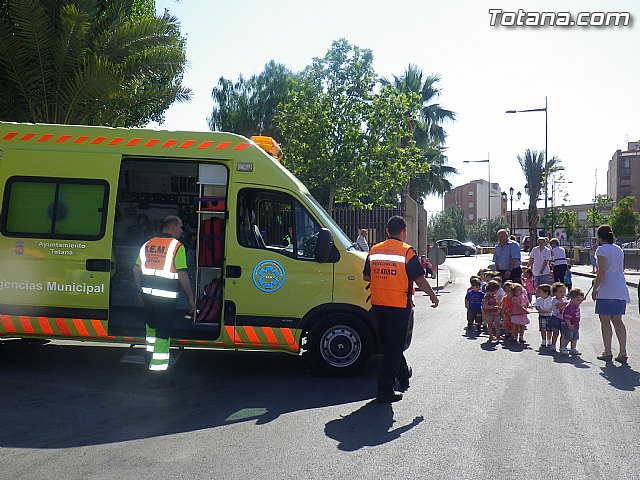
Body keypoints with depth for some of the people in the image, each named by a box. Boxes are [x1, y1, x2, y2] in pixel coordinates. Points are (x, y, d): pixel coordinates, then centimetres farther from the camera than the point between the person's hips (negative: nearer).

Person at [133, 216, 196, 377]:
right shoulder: (177, 246, -10)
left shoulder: (147, 244, 10)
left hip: (147, 292, 6)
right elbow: (182, 274, -15)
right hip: (166, 295, -6)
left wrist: (141, 290, 25)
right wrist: (191, 298, -8)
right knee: (163, 331, -1)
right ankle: (158, 365, 1)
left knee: (151, 323, 26)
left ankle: (151, 350, 41)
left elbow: (136, 269, 15)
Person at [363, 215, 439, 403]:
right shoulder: (407, 252, -9)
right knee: (394, 347, 1)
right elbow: (419, 279, -8)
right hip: (399, 305, -6)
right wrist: (432, 296, 7)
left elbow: (366, 276, 13)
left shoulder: (374, 250, 6)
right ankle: (385, 391, 0)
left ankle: (403, 375, 40)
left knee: (389, 344, 21)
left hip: (378, 305, 6)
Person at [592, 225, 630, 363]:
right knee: (618, 321, 10)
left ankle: (607, 352, 3)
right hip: (621, 290, 7)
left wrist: (595, 289, -8)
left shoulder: (602, 250, -8)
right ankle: (623, 352, 3)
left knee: (605, 321, 1)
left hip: (606, 291, -7)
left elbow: (602, 272, -15)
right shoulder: (619, 250, 14)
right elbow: (620, 270, 18)